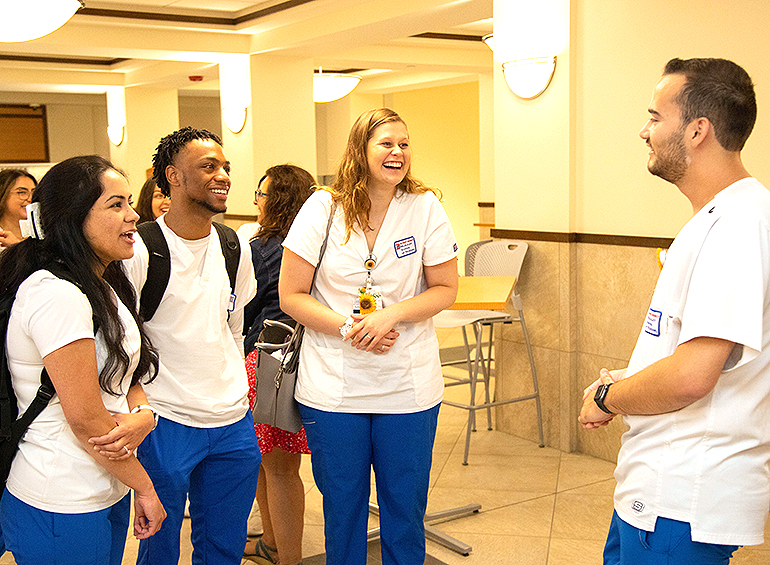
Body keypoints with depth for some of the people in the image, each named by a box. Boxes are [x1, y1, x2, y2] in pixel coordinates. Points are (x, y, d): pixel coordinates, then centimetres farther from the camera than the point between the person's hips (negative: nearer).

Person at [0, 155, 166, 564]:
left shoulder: (105, 287, 9)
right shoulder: (55, 294, -22)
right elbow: (86, 417, -22)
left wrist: (143, 415, -13)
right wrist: (145, 488, -11)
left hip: (109, 495, 9)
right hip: (62, 513, -9)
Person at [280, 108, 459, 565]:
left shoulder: (426, 208, -3)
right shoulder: (323, 209, -5)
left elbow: (446, 289, 1)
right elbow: (291, 296, -4)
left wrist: (391, 314, -16)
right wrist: (348, 326, -17)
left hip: (408, 388, 1)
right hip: (333, 386, 0)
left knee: (405, 506, 12)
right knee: (341, 506, 14)